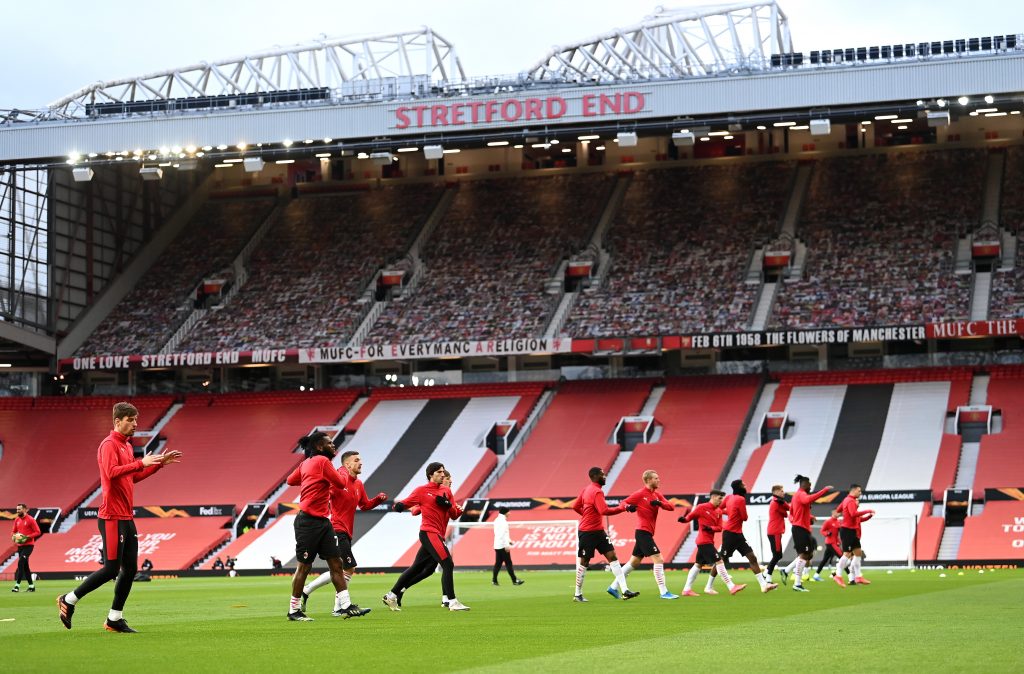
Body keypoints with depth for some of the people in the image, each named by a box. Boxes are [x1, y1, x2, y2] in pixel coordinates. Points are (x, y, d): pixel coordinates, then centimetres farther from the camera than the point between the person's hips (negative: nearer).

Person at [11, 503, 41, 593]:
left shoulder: (30, 520, -10)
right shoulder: (17, 520, 10)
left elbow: (38, 532, -12)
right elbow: (13, 531, 21)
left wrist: (27, 537, -22)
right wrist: (14, 536, -1)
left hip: (28, 545, -8)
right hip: (20, 545, 8)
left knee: (20, 563, -19)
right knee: (25, 566, 10)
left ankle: (17, 585, -20)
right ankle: (31, 585, 19)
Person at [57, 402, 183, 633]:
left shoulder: (127, 446, 18)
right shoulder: (109, 444, -11)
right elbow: (112, 472, -26)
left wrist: (159, 463, 19)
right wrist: (141, 463, -27)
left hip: (127, 518, 9)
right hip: (112, 518, -9)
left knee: (130, 569, 6)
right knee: (111, 569, -9)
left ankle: (115, 619, 12)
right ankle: (69, 600, 5)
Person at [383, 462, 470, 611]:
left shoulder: (446, 491, 16)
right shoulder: (422, 490, 0)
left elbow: (454, 514, 14)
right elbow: (405, 503, 1)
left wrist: (447, 504, -7)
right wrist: (399, 505, -22)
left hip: (438, 535, 7)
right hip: (429, 533, -7)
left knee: (416, 568, 12)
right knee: (448, 564, -16)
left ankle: (391, 596, 21)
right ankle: (452, 602, -15)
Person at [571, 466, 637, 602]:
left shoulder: (587, 489, 10)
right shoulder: (597, 492, -18)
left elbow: (576, 506, 16)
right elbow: (604, 511, -29)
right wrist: (622, 508, -20)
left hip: (598, 531, 10)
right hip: (588, 533, -10)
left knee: (612, 556, 0)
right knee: (584, 562, 2)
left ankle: (625, 590, -6)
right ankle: (578, 595, 15)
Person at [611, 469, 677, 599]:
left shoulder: (657, 495, 13)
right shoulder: (640, 494, -7)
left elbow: (671, 507, 2)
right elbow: (623, 503, -5)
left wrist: (660, 503, -17)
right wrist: (629, 507, -28)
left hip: (647, 533, 9)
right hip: (643, 532, -9)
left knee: (634, 562, 14)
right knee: (658, 559, -13)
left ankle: (614, 587, 21)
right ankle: (663, 592, -12)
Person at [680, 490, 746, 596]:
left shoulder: (718, 511, 10)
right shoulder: (702, 508, -9)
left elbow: (719, 527, 4)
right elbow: (690, 516, -4)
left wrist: (710, 528, -16)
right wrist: (684, 519, -25)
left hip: (709, 541, 9)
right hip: (704, 541, -9)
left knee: (698, 564, 13)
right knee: (719, 561, -12)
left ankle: (687, 589, 18)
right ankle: (731, 587, -13)